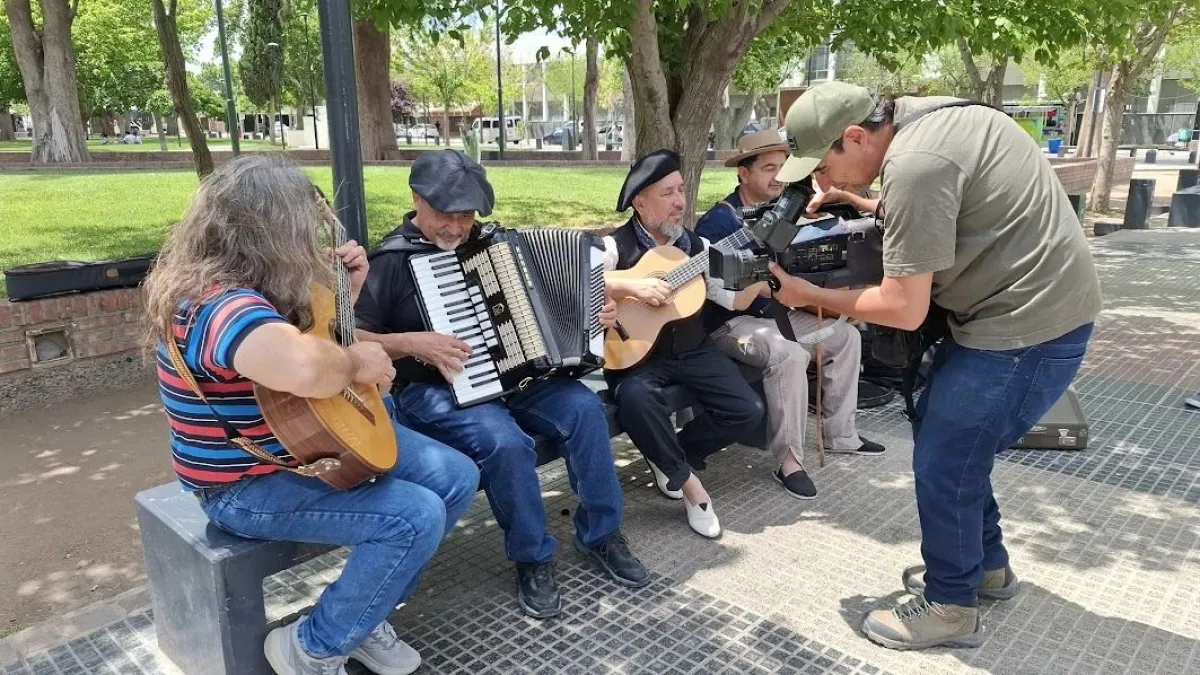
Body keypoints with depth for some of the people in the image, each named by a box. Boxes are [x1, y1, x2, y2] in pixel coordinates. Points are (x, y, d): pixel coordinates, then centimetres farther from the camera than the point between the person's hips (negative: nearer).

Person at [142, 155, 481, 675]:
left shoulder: (254, 283, 3)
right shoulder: (222, 306, -29)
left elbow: (312, 335, 19)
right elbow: (302, 367, -51)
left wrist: (346, 290, 2)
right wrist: (352, 362, -29)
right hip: (250, 484, -10)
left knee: (457, 478, 3)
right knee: (416, 516, -25)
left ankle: (364, 608, 15)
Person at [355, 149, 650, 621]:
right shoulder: (392, 260, -5)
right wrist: (411, 343, -22)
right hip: (430, 391, -5)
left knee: (583, 406, -19)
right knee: (504, 441, -32)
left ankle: (601, 533, -1)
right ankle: (533, 558, -7)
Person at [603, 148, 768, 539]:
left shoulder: (696, 246, 9)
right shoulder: (615, 247, -7)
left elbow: (734, 299, 10)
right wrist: (632, 288, -28)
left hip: (693, 351, 5)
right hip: (636, 353, -5)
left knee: (747, 411, -12)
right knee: (637, 397, -37)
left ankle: (671, 456, 10)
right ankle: (688, 483, -14)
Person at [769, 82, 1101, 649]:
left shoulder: (913, 164, -25)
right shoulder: (922, 118, 5)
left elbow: (905, 309, -22)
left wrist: (809, 294, -12)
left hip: (1027, 325, -10)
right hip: (1020, 306, 10)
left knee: (942, 462, -1)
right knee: (940, 432, 19)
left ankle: (950, 607, 19)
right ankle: (986, 565, 36)